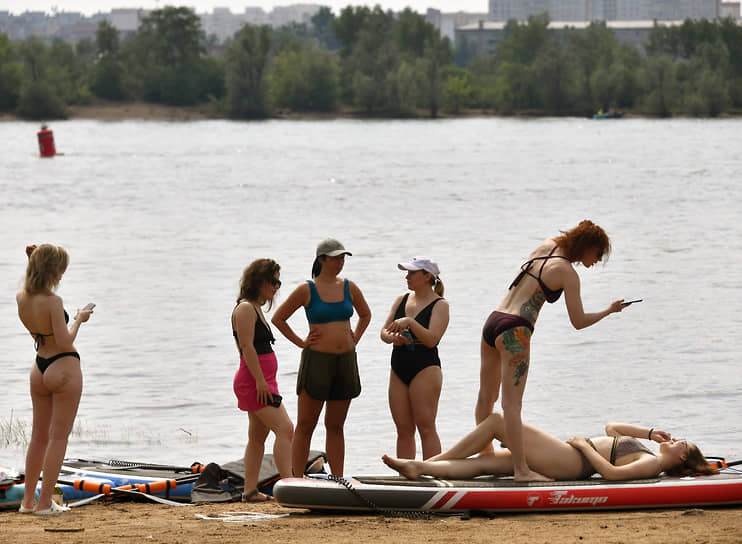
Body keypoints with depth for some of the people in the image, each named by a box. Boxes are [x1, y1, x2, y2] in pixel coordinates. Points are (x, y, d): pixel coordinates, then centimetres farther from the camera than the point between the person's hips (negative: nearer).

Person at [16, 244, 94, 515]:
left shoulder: (21, 298, -1)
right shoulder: (52, 301, -23)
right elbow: (64, 342, -24)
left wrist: (34, 260, 13)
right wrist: (78, 320, -6)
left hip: (39, 368, 7)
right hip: (63, 368, -7)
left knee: (39, 435, 17)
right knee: (58, 437, 1)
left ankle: (28, 500, 22)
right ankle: (45, 502, 2)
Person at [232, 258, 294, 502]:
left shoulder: (255, 308, 18)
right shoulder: (245, 308, -12)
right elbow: (247, 347, -19)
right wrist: (260, 381, -22)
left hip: (263, 381, 11)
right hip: (253, 380, -11)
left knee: (258, 436, 10)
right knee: (285, 428, -17)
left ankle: (250, 490, 12)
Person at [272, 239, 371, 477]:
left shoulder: (349, 288, 7)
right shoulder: (306, 290, -5)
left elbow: (365, 314, 26)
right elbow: (278, 318, 3)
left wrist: (355, 339, 13)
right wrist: (300, 342, -1)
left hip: (345, 360, 4)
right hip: (317, 359, -4)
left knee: (335, 426, 9)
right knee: (305, 426, -1)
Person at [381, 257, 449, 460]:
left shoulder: (440, 305, -5)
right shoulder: (401, 300, 14)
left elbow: (431, 339, -16)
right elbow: (384, 331, 12)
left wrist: (410, 322, -24)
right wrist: (391, 337, -10)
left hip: (425, 369, -7)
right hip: (399, 369, 7)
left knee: (426, 428, -9)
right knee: (403, 430, 6)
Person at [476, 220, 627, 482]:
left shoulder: (546, 246, 12)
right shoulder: (568, 274, -8)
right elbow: (579, 322, -5)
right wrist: (609, 311, 8)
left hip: (492, 322, 9)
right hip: (514, 331, -9)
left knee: (487, 396, 19)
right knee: (512, 404, -13)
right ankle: (521, 470, -15)